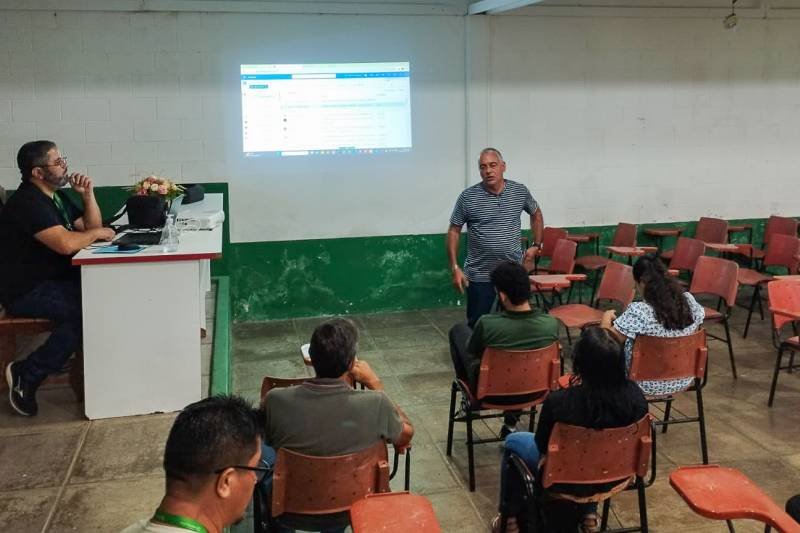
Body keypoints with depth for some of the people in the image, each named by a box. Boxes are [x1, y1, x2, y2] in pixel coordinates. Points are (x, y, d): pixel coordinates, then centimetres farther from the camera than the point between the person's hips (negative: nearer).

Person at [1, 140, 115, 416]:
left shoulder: (56, 196, 12)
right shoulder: (27, 203, -20)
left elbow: (91, 227, 15)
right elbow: (66, 243, -32)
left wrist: (88, 196, 1)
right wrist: (96, 233, -13)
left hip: (55, 279, 9)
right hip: (26, 291, -9)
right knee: (86, 310, -28)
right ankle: (26, 374, -14)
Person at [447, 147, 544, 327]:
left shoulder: (520, 191, 1)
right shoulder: (468, 197, -6)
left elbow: (536, 214, 20)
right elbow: (454, 231, 0)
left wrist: (536, 245, 14)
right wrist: (455, 268, -6)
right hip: (479, 276, -2)